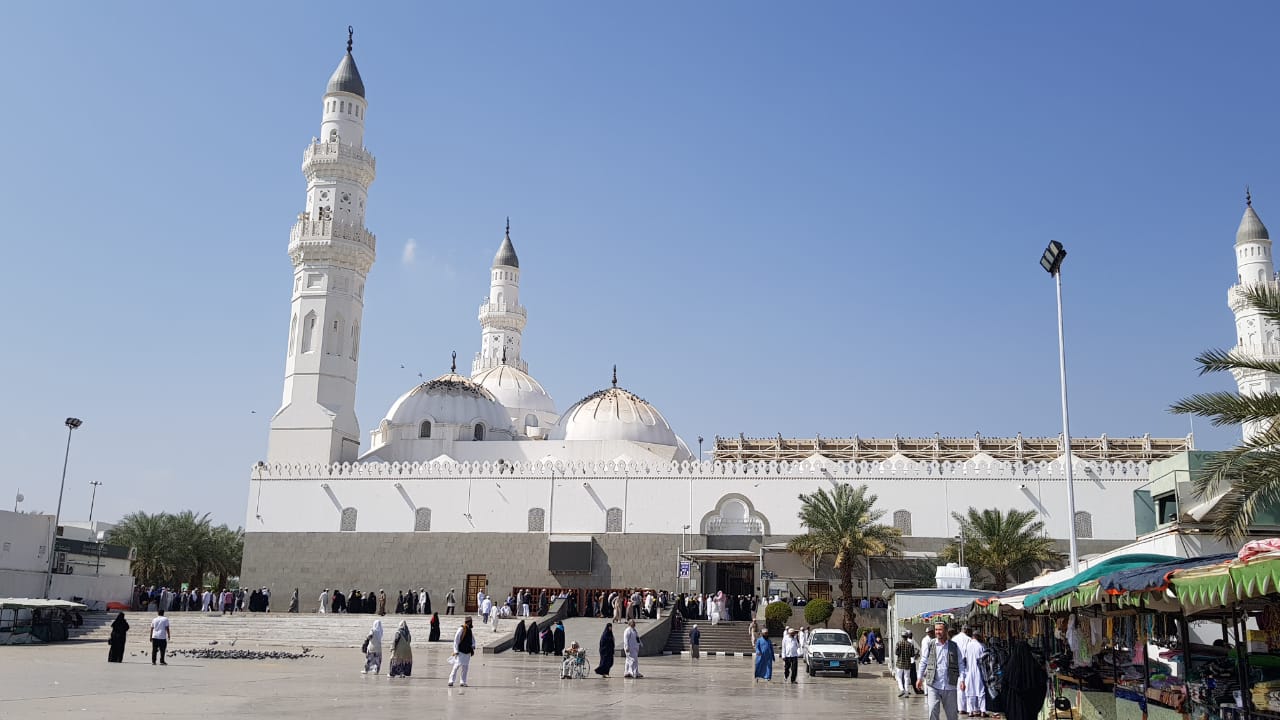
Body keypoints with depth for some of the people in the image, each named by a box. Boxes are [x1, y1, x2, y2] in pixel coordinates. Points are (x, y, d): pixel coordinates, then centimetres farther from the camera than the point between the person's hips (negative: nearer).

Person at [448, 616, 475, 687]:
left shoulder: (469, 630, 12)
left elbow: (473, 639, 25)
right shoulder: (461, 629, -11)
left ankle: (463, 682, 15)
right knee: (457, 666, -11)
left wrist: (473, 647, 8)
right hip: (460, 652, -7)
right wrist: (456, 651, -16)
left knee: (465, 667, 8)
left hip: (467, 652, 7)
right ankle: (451, 681, -7)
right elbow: (456, 640, -12)